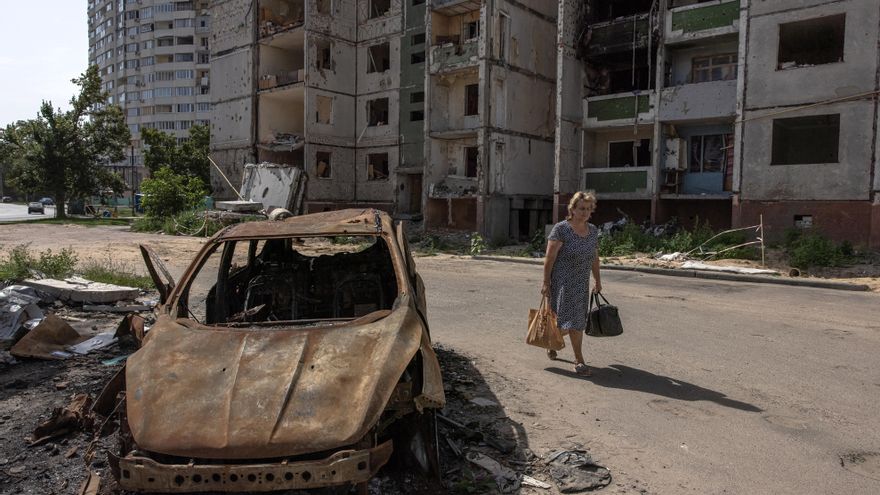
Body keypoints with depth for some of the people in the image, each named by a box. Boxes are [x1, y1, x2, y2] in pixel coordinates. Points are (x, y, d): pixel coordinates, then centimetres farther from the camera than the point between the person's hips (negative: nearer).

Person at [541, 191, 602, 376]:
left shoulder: (593, 230, 7)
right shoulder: (561, 229, -12)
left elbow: (595, 258, 16)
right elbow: (549, 257, -12)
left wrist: (597, 281, 18)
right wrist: (546, 283, -14)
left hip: (582, 283, 7)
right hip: (562, 281, -6)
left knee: (577, 320, 11)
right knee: (572, 319, -9)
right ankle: (579, 360, 1)